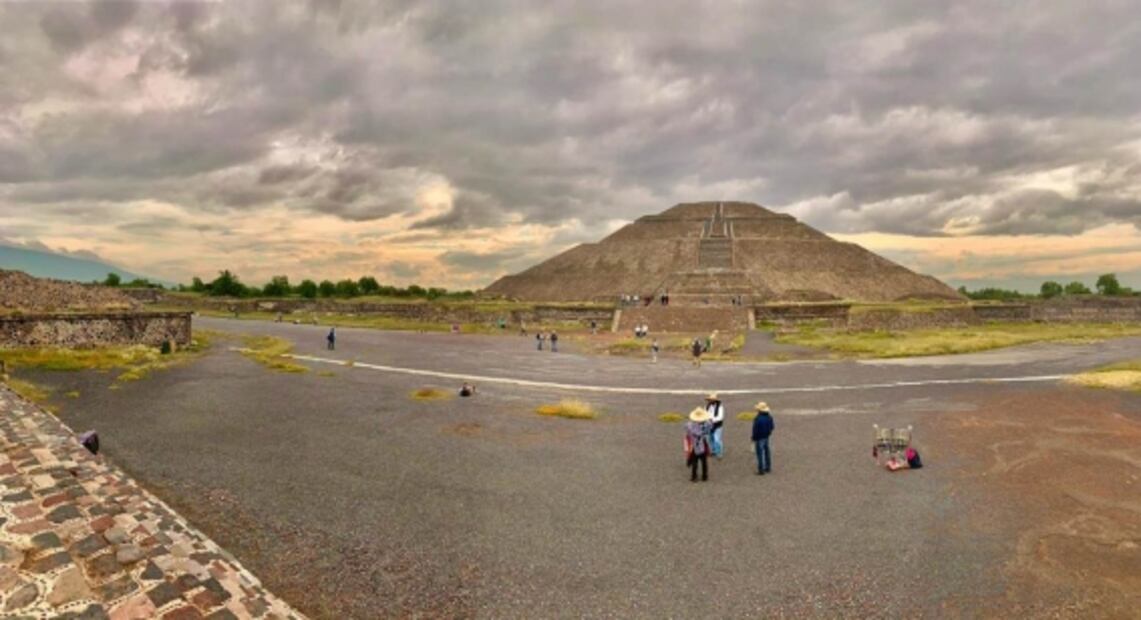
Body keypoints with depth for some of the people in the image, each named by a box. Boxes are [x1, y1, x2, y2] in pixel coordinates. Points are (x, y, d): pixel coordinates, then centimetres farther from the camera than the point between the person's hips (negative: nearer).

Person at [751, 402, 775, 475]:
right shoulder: (769, 416, -4)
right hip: (767, 437, 8)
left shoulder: (758, 419, -28)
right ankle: (768, 468, 31)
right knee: (767, 452, 19)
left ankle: (761, 470, 9)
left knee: (760, 454, 2)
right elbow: (772, 426, 6)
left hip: (759, 438, -7)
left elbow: (755, 430, -23)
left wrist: (753, 439, -9)